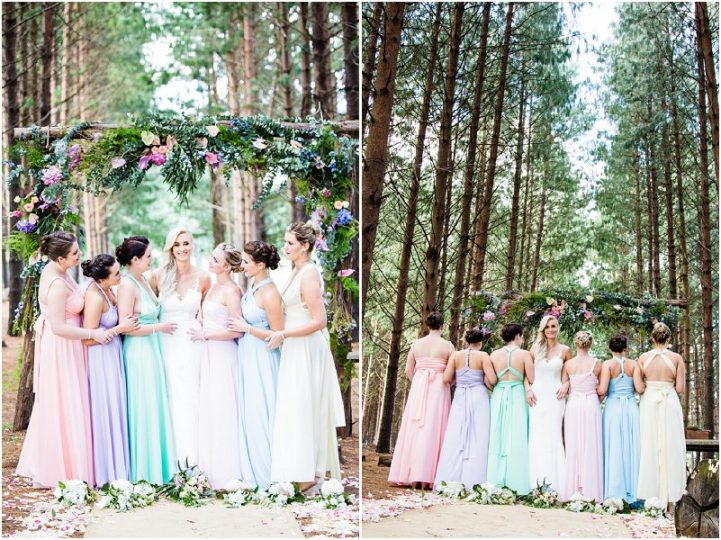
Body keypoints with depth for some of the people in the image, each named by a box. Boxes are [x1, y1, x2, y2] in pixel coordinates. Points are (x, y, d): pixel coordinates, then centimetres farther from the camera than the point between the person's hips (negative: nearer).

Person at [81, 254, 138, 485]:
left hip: (113, 355, 9)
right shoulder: (95, 297, -24)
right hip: (102, 359, -9)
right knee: (105, 414, 0)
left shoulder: (106, 289, 2)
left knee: (113, 411, 15)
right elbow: (89, 338, -23)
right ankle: (106, 474, 10)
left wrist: (126, 321, 2)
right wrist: (120, 328, -20)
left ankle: (115, 467, 25)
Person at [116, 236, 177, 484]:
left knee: (154, 407, 13)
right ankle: (142, 472, 8)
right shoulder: (127, 285, -16)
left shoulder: (143, 280, 10)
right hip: (138, 352, -9)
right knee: (142, 410, -1)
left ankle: (155, 466, 22)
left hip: (151, 351, 9)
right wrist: (158, 328, -14)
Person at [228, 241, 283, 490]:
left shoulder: (270, 294, -20)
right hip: (247, 356, 9)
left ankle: (266, 476, 14)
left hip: (261, 359, -9)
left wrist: (246, 328, -17)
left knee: (260, 415, 0)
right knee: (248, 414, 15)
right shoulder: (253, 286, 6)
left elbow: (277, 335, -19)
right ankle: (251, 471, 27)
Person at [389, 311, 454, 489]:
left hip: (418, 387, 3)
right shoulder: (447, 345, -2)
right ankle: (425, 476, -6)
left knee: (414, 429, 6)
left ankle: (409, 475, 6)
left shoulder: (417, 344, 5)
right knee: (433, 430, -2)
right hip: (439, 389, -2)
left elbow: (408, 371, 6)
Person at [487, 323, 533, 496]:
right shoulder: (524, 354, -3)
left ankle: (496, 482, 5)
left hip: (498, 396, 3)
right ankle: (515, 483, -1)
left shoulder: (494, 354, 4)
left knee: (497, 439, 6)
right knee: (516, 440, 0)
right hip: (517, 396, -2)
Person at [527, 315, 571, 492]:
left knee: (553, 436, -5)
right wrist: (528, 389, 0)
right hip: (537, 396, 2)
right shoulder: (535, 348, 6)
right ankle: (537, 483, 4)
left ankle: (554, 483, -1)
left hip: (555, 397, -2)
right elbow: (527, 372, 13)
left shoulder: (564, 350, 3)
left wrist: (566, 385, -3)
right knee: (537, 438, 0)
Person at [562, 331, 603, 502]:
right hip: (591, 404, -1)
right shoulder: (596, 364, -6)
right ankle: (590, 490, 5)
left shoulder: (568, 364, -3)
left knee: (573, 447, 7)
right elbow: (601, 390, 0)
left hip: (573, 404, 1)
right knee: (590, 447, 3)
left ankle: (573, 489, 10)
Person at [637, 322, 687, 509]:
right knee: (670, 449, 5)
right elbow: (680, 388, -6)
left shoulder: (643, 357, -2)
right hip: (670, 404, -1)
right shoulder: (677, 358, -5)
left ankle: (650, 493, 11)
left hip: (648, 403, 1)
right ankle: (669, 495, 8)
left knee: (649, 448, 8)